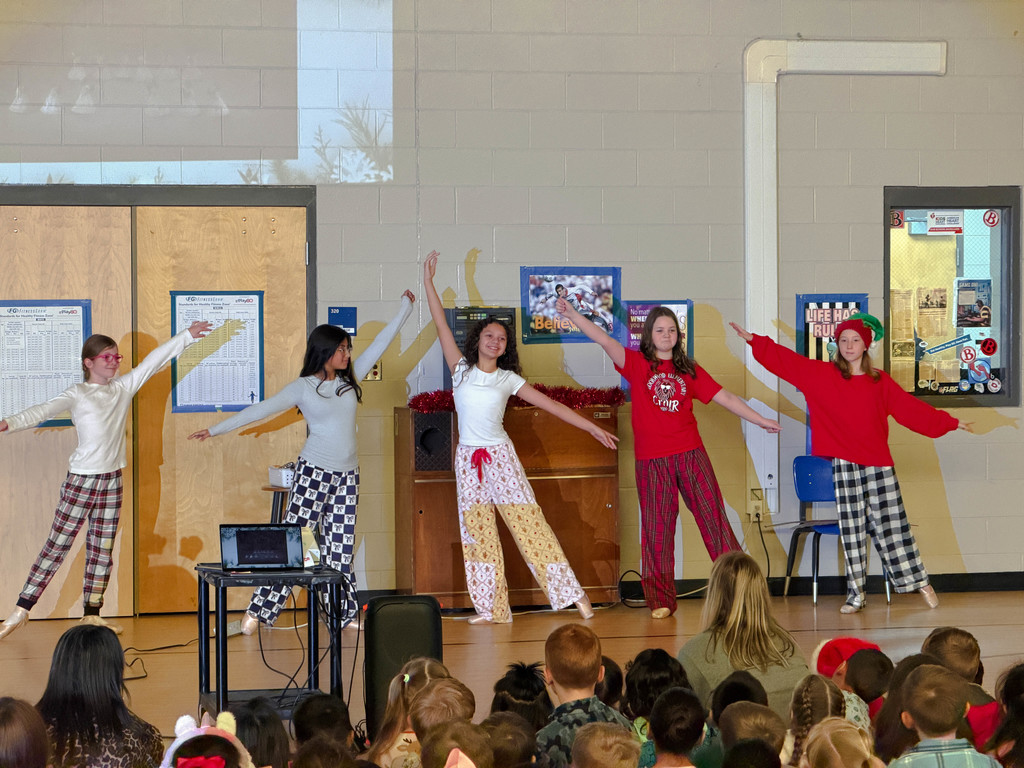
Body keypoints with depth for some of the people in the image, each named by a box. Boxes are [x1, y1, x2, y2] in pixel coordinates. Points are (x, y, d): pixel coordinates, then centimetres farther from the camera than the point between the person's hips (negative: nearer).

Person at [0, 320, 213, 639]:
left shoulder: (124, 388, 9)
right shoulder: (77, 394, -6)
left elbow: (155, 360, 12)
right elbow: (45, 410, -20)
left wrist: (187, 336, 13)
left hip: (111, 480, 5)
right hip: (81, 479, -5)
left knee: (102, 551, 8)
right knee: (56, 546, -3)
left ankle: (92, 615, 15)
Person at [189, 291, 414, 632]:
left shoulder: (350, 379, 11)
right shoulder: (303, 387, -2)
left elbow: (380, 344, 16)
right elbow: (262, 409, -3)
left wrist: (405, 309, 19)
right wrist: (216, 429, -6)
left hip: (347, 475, 4)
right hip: (314, 472, -4)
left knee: (340, 548, 4)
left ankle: (345, 613, 7)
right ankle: (258, 611, -8)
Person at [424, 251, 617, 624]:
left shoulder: (508, 380, 4)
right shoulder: (462, 369, 5)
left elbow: (550, 404, 4)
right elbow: (442, 326, 3)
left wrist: (591, 427, 1)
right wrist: (428, 282, 0)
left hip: (500, 456, -1)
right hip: (468, 458, 1)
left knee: (528, 523, -6)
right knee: (477, 533, 2)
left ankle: (572, 593, -4)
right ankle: (491, 610, 7)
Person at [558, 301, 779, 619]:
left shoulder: (688, 370, 11)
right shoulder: (638, 364, 4)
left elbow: (724, 396, 13)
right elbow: (604, 341, -8)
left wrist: (760, 420, 13)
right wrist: (571, 314, -19)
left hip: (690, 455, 2)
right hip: (651, 460, -1)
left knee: (713, 516, 0)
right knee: (657, 527, 2)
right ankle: (660, 600, 8)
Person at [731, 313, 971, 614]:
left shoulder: (880, 381, 6)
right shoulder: (821, 375, 4)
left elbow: (910, 408, 9)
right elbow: (787, 361, 1)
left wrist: (948, 422, 8)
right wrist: (754, 341, -4)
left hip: (878, 465, 0)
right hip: (844, 466, 0)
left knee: (891, 524, 1)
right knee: (851, 530, 1)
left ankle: (919, 581, 11)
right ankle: (856, 594, 6)